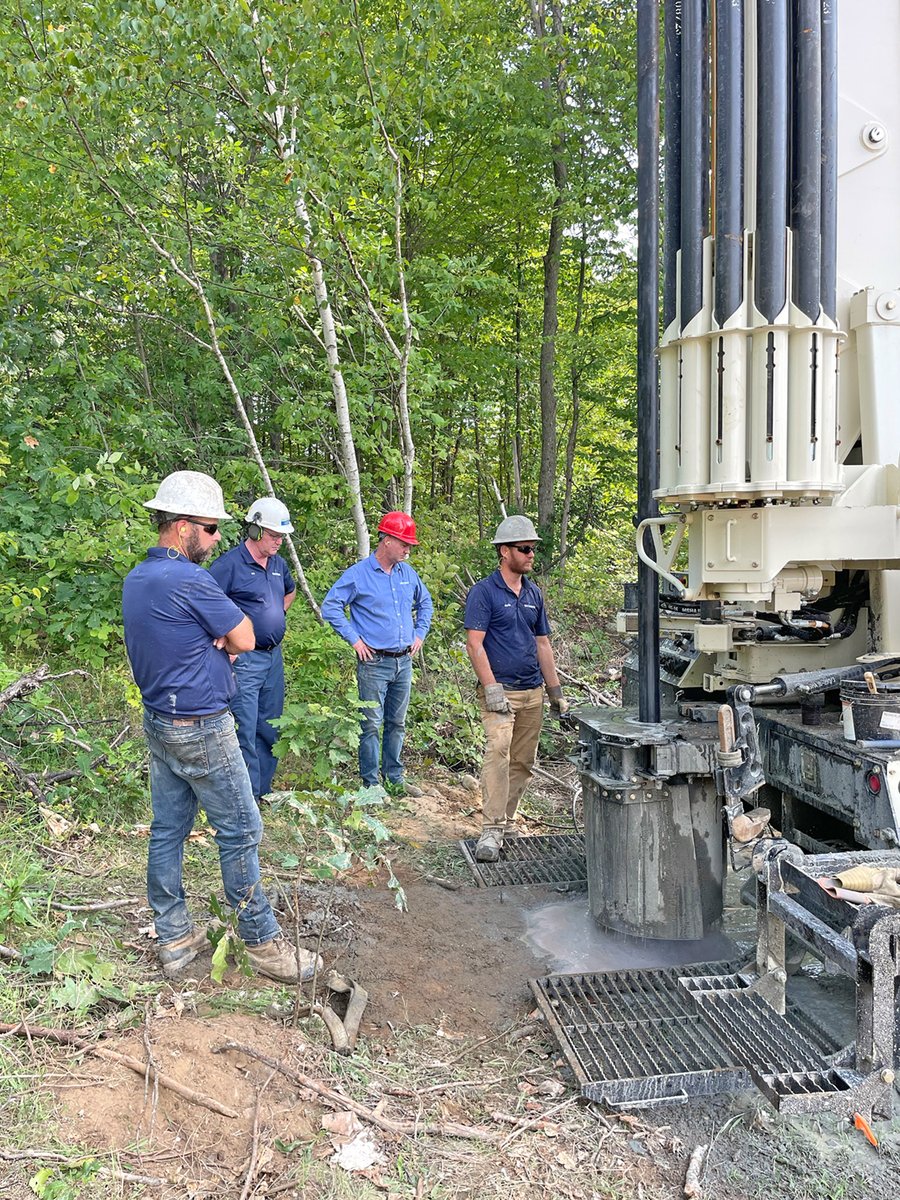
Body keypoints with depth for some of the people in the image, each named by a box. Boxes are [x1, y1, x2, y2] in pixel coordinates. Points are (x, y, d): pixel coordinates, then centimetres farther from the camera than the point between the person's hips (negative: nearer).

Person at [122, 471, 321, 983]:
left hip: (158, 724, 9)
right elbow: (246, 639, -14)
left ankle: (175, 939, 25)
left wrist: (217, 638, 0)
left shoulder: (137, 579, 8)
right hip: (202, 730, -9)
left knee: (168, 830, 14)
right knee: (240, 832, 1)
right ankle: (263, 944, 12)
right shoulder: (190, 580, -23)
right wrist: (226, 634, 5)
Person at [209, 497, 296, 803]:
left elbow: (290, 591, 32)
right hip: (244, 659, -8)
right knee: (245, 729, -5)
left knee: (270, 727, 15)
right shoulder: (229, 563, -13)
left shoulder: (278, 563, 10)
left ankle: (264, 788, 28)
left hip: (274, 656, 8)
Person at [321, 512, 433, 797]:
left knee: (397, 723, 14)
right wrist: (354, 639, -12)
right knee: (371, 725, -2)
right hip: (374, 663, -6)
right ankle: (371, 783, 9)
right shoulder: (358, 574, -9)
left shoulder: (408, 573, 9)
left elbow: (425, 603, 25)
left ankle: (394, 778, 25)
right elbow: (330, 606, -10)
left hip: (404, 661, 6)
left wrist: (420, 633, 14)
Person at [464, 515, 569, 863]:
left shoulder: (533, 593, 14)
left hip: (532, 691, 7)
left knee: (522, 762, 10)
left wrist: (555, 690, 16)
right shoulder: (484, 592, -6)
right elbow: (474, 643, -12)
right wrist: (491, 687, -19)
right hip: (500, 690, -7)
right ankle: (491, 831, -20)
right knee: (498, 750, -21)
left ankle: (505, 821, 23)